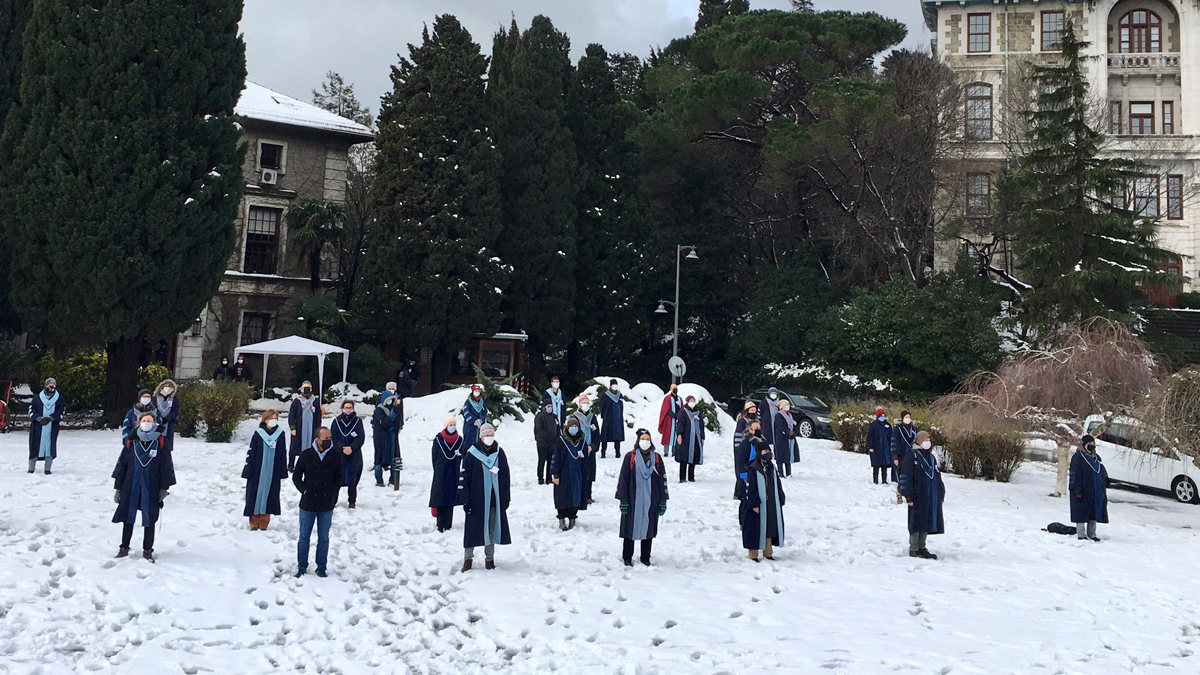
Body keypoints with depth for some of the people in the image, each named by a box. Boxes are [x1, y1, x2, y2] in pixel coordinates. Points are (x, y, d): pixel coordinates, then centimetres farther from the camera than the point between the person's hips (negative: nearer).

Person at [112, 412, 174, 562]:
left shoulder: (160, 442, -1)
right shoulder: (131, 441, 2)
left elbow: (166, 465, 1)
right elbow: (122, 464, 6)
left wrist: (164, 488, -3)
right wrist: (118, 488, 5)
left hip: (151, 488, -1)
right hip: (131, 486, 1)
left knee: (149, 519, 5)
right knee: (128, 517, 8)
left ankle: (147, 550, 16)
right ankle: (124, 547, 23)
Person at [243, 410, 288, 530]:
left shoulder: (280, 434, 2)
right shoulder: (258, 433, -4)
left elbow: (283, 454, 7)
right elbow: (250, 452, -1)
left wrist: (283, 472, 6)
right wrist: (248, 471, -3)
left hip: (273, 473, 1)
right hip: (257, 472, -1)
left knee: (269, 496, 5)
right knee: (255, 496, 3)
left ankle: (263, 525, 15)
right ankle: (254, 525, 14)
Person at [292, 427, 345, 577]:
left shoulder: (336, 456, -2)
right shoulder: (306, 455, -5)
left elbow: (339, 477, 8)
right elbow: (296, 476, 4)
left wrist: (332, 494, -1)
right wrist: (304, 490, -7)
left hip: (326, 505, 1)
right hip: (308, 504, -1)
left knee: (324, 538, 9)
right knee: (304, 537, 8)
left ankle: (321, 567, 19)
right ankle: (302, 566, 21)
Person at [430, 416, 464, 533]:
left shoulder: (459, 440, 2)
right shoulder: (438, 439, -4)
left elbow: (460, 457, 8)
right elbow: (434, 456, 1)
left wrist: (456, 470, 3)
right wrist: (437, 470, -1)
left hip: (453, 474, 2)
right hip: (440, 474, -2)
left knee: (451, 499, 4)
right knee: (440, 499, -5)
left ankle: (448, 524, 10)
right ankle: (441, 525, 0)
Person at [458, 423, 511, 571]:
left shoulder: (500, 454, 6)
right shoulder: (471, 455, -5)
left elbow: (506, 477, 12)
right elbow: (464, 478, -5)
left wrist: (506, 498, 9)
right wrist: (465, 500, -9)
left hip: (495, 501, 3)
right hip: (477, 499, -3)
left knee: (492, 528, 9)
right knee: (473, 528, 1)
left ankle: (489, 557, 22)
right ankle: (468, 558, 13)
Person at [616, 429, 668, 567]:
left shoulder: (657, 458, 6)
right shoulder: (630, 457, -2)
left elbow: (663, 480, 8)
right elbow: (623, 479, -2)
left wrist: (663, 501, 5)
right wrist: (623, 500, -7)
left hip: (651, 501, 2)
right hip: (633, 500, -2)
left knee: (649, 528, 9)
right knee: (630, 528, 3)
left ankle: (645, 558, 21)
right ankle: (627, 558, 17)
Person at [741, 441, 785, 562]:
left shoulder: (772, 467, 9)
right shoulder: (753, 469, -13)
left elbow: (778, 485, 16)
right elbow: (750, 488, -15)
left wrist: (781, 500, 13)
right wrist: (754, 504, -18)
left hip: (772, 505, 7)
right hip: (758, 505, -7)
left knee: (770, 527, 13)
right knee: (756, 529, -1)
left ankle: (767, 552, 26)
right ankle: (753, 554, 9)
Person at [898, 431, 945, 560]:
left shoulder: (931, 458, 15)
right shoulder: (911, 457, -9)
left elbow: (938, 477, 21)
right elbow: (905, 478, -12)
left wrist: (941, 494, 18)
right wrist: (909, 496, -15)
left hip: (932, 497, 7)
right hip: (918, 497, -7)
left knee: (926, 522, 11)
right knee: (917, 522, -3)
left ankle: (921, 547, 21)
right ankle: (913, 549, 6)